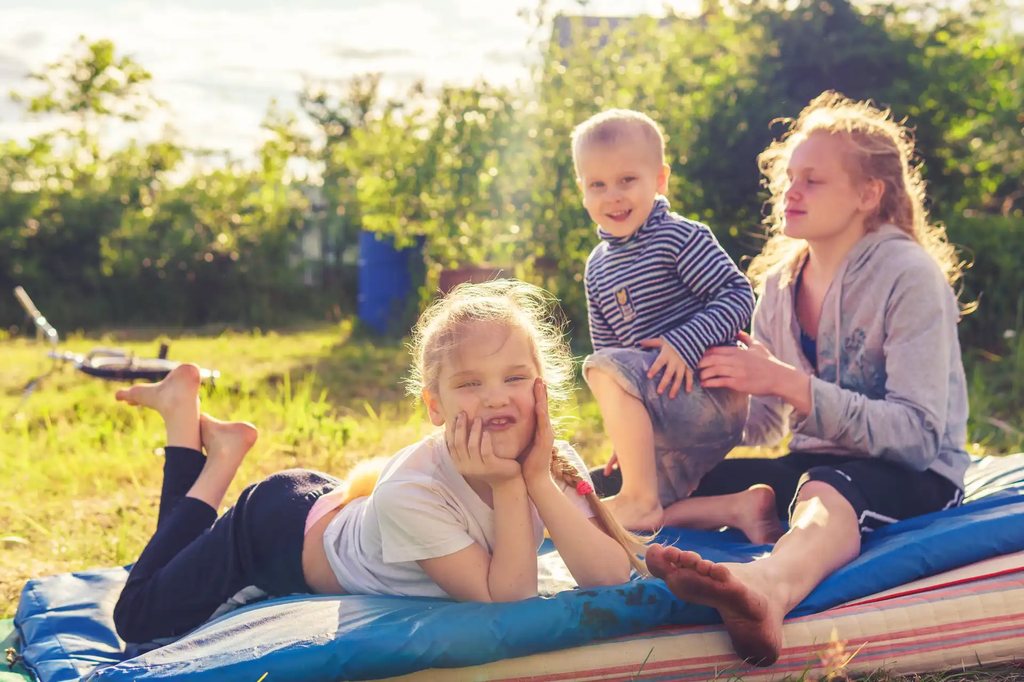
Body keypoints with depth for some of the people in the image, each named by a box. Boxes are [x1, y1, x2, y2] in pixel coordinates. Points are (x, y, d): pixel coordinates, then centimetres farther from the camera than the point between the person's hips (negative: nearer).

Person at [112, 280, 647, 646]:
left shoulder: (552, 461, -25)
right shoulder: (409, 490, -41)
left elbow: (612, 577, -34)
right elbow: (506, 599, -39)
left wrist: (539, 481, -43)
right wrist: (507, 486, -46)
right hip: (281, 527, -6)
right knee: (140, 619, 11)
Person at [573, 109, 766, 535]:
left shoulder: (680, 237, -11)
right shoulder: (598, 267, 12)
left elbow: (738, 295, -16)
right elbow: (608, 342, 17)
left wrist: (686, 343, -27)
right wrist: (629, 428, 16)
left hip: (711, 393, -8)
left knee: (604, 369, -28)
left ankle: (639, 498, -23)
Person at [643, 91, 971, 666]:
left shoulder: (908, 276, -12)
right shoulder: (781, 282, 8)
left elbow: (919, 436, -21)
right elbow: (761, 426, 13)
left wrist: (788, 383, -26)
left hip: (915, 478, -7)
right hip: (814, 464, 8)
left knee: (826, 490, -43)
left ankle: (771, 583, -73)